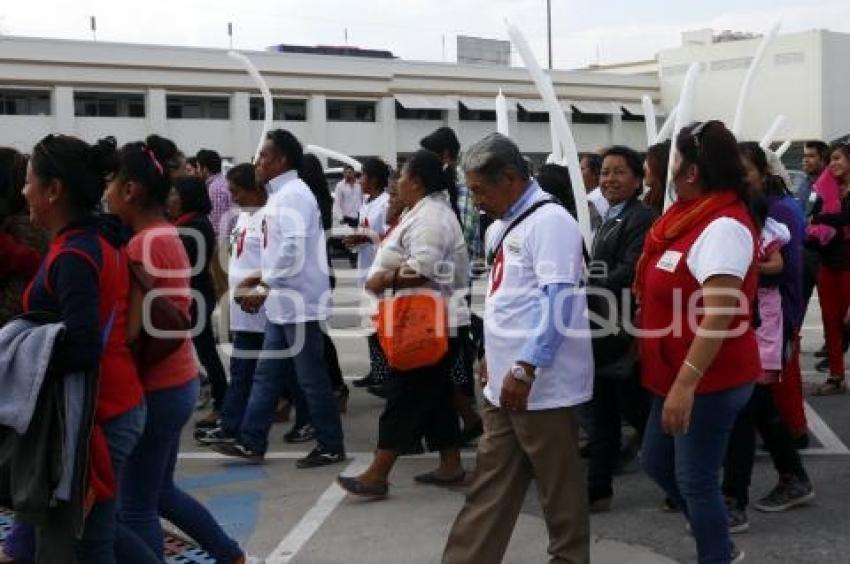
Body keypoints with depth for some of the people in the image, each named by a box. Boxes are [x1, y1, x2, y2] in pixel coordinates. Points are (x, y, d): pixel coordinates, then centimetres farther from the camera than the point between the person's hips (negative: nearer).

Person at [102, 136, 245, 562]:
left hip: (155, 389, -9)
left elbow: (129, 331, -25)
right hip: (178, 381, 9)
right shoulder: (169, 236, 9)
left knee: (136, 507, 4)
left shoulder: (142, 246, -19)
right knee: (159, 492, 23)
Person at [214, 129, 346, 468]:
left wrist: (264, 288, -19)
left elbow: (293, 249, -25)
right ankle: (252, 443, 19)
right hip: (284, 303, 10)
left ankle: (331, 447, 10)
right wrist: (262, 277, 10)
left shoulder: (293, 194, -15)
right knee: (267, 375, 12)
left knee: (311, 379, -1)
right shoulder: (281, 195, 15)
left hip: (298, 302, -10)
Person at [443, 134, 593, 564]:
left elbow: (559, 301, -22)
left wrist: (525, 367, -25)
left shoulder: (549, 221, -13)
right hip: (505, 381, 9)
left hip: (543, 383, -9)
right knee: (490, 486, 12)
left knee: (559, 486, 5)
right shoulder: (501, 227, 15)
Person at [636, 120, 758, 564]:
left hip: (710, 380, -10)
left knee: (695, 479, 1)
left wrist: (686, 383, -29)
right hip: (678, 374, 10)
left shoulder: (723, 226, -22)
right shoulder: (693, 214, 8)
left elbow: (719, 315, -28)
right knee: (657, 462, 19)